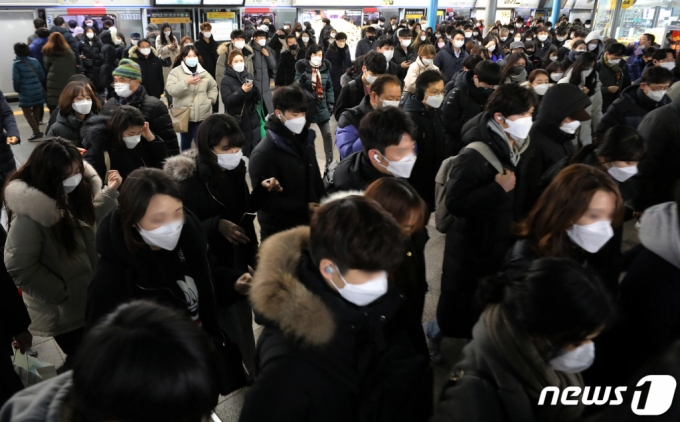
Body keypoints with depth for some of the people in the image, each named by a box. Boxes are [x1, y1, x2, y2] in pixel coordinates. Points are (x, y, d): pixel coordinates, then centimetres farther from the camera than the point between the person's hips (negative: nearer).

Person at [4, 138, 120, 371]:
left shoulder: (71, 193, -5)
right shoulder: (28, 214, -27)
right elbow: (20, 268, -23)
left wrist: (109, 193, -1)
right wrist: (62, 293, -17)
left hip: (87, 295, 7)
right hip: (62, 309, -7)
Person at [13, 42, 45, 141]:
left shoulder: (16, 64, -10)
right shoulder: (35, 61, 4)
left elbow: (16, 80, -11)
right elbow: (42, 76, 4)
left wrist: (17, 90, 8)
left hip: (26, 93, -5)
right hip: (38, 91, 5)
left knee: (27, 112, 5)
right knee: (36, 111, 15)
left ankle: (36, 132, -5)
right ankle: (36, 131, 23)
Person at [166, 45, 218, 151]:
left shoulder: (203, 72, 9)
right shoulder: (176, 72, -3)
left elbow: (213, 87, 23)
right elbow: (171, 90, -16)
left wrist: (211, 99, 7)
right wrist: (186, 82, -25)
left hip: (202, 114, 1)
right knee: (186, 142, 14)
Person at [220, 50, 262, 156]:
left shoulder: (249, 76, 9)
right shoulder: (226, 80, -2)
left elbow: (258, 98, 8)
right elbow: (226, 100, -14)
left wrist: (254, 88, -13)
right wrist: (242, 91, -22)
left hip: (252, 119, 4)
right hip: (237, 121, -3)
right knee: (241, 150, -5)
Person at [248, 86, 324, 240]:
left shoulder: (305, 140, 6)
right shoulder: (263, 153, -18)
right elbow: (266, 200, -20)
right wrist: (305, 208, -22)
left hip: (308, 224, 6)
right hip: (279, 233, -6)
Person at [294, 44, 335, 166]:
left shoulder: (325, 68, 3)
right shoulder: (303, 67, -6)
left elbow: (329, 87, 10)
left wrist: (330, 102, 4)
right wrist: (302, 80, -28)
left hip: (321, 106, 3)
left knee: (327, 134, 2)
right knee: (302, 135, 10)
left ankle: (329, 161, 13)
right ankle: (301, 160, 24)